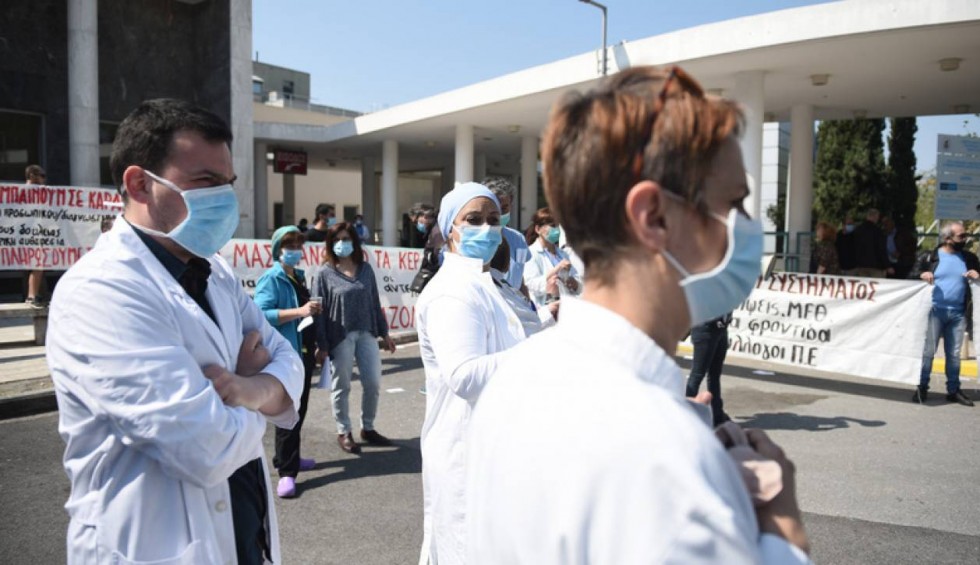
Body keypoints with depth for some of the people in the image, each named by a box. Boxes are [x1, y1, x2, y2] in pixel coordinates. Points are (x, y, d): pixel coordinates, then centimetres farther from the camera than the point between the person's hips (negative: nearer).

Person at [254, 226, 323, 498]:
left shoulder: (299, 276, 16)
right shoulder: (271, 278, -9)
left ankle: (289, 457, 30)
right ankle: (286, 472, -4)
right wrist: (299, 311, -27)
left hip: (304, 352, 9)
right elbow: (261, 314, -23)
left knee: (299, 409, 17)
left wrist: (312, 310, 13)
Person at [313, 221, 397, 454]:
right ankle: (343, 432, 22)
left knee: (373, 383, 5)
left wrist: (384, 333, 13)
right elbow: (319, 311, -4)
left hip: (367, 333, 4)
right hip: (340, 336, -3)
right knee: (341, 386, 6)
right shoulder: (325, 273, -1)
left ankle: (368, 428, 24)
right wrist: (321, 345, -8)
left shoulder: (365, 269, 9)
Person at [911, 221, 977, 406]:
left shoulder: (969, 258, 10)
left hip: (958, 314, 3)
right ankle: (922, 387, 6)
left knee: (954, 353, 8)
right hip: (935, 311, -3)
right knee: (928, 350, -3)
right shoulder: (930, 257, 1)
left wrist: (976, 276, -5)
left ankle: (953, 390, 17)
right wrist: (921, 274, -18)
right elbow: (912, 276, 3)